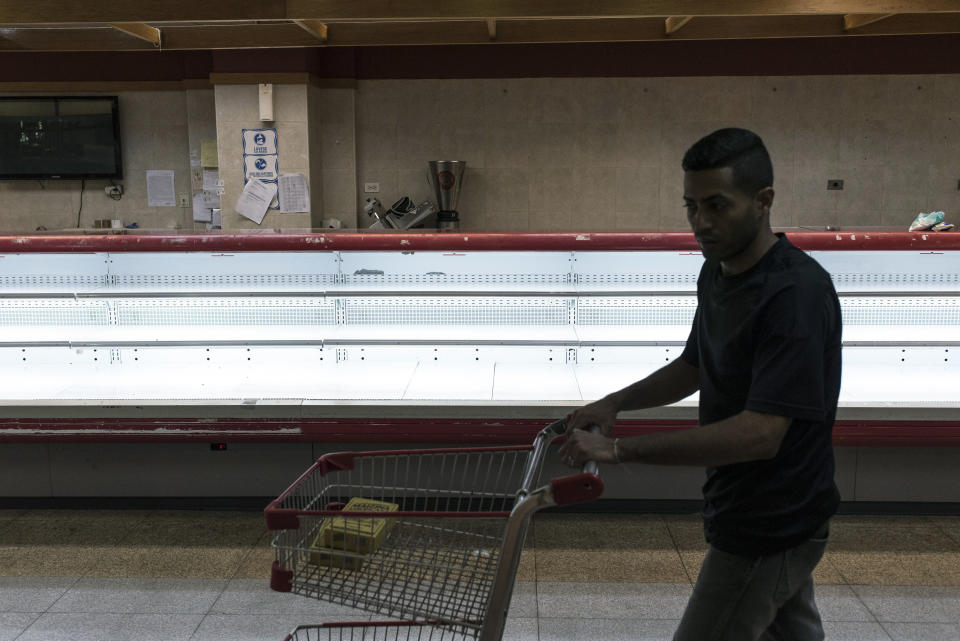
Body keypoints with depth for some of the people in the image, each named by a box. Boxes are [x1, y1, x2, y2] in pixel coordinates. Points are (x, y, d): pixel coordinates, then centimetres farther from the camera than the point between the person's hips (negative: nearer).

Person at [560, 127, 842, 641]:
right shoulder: (716, 273, 2)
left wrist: (622, 449, -34)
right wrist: (614, 404, 0)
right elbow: (694, 366, 16)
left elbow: (760, 433, -33)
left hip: (768, 531, -9)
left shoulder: (797, 293, -27)